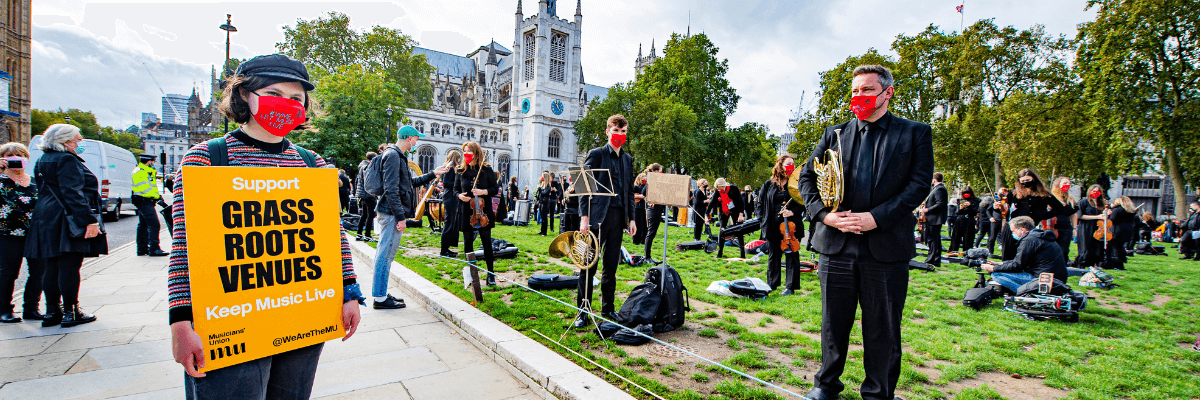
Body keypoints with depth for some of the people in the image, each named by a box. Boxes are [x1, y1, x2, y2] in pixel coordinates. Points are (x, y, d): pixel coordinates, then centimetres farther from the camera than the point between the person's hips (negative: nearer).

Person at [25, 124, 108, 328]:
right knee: (70, 266, -4)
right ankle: (71, 313, 1)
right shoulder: (67, 160, -13)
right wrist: (89, 219, -25)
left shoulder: (42, 160, 18)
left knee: (52, 266, 12)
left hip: (47, 219, 10)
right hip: (66, 221, -10)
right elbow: (73, 193, -22)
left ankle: (52, 312, 17)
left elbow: (45, 192, 22)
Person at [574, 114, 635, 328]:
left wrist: (631, 218, 13)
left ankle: (607, 308, 24)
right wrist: (584, 216, -14)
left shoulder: (628, 159, 16)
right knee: (589, 265, 0)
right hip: (598, 216, -5)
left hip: (618, 216, 5)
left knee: (611, 266, 12)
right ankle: (583, 311, 9)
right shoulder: (596, 154, -1)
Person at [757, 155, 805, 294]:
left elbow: (802, 203, 0)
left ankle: (790, 287, 11)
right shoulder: (769, 184, 6)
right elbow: (760, 203, 11)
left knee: (792, 255, 2)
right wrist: (762, 222, 4)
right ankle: (771, 284, 25)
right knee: (773, 256, 11)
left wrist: (792, 212, -19)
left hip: (790, 226, -2)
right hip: (772, 227, 2)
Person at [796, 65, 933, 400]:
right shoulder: (834, 134, 11)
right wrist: (824, 214, -9)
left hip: (886, 248, -2)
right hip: (836, 245, 2)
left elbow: (919, 184, -4)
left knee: (883, 331, 9)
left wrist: (876, 218, -16)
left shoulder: (916, 134, 6)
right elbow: (807, 178, 8)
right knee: (833, 323, 13)